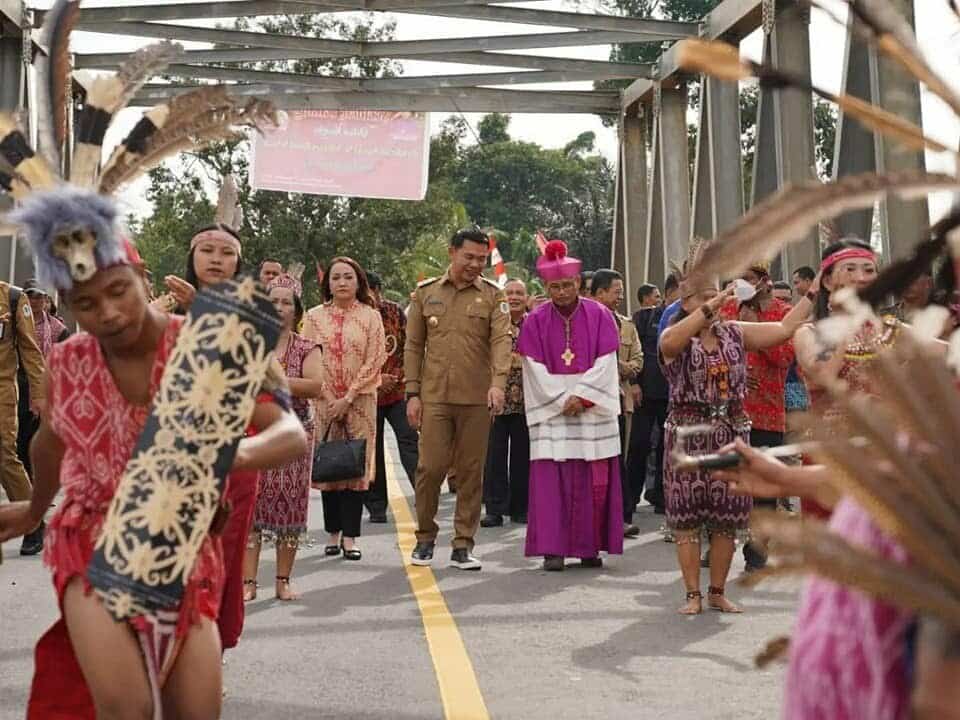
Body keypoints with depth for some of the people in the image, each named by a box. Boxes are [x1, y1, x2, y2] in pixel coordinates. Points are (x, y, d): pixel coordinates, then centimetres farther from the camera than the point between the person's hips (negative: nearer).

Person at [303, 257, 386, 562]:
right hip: (324, 401, 1)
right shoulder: (314, 316, 5)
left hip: (360, 402, -1)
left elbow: (374, 361, -4)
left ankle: (350, 535, -1)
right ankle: (333, 533, 12)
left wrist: (348, 399, -11)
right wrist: (329, 399, -8)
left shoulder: (370, 316, 1)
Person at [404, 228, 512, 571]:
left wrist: (498, 382, -26)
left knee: (471, 472, 4)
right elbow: (413, 346, 8)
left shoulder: (493, 296, 4)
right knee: (430, 467, -3)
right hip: (434, 397, 0)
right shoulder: (425, 293, 8)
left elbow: (502, 340, -10)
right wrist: (412, 394, 1)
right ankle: (425, 538, 16)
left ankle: (463, 546, 13)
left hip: (476, 399, 0)